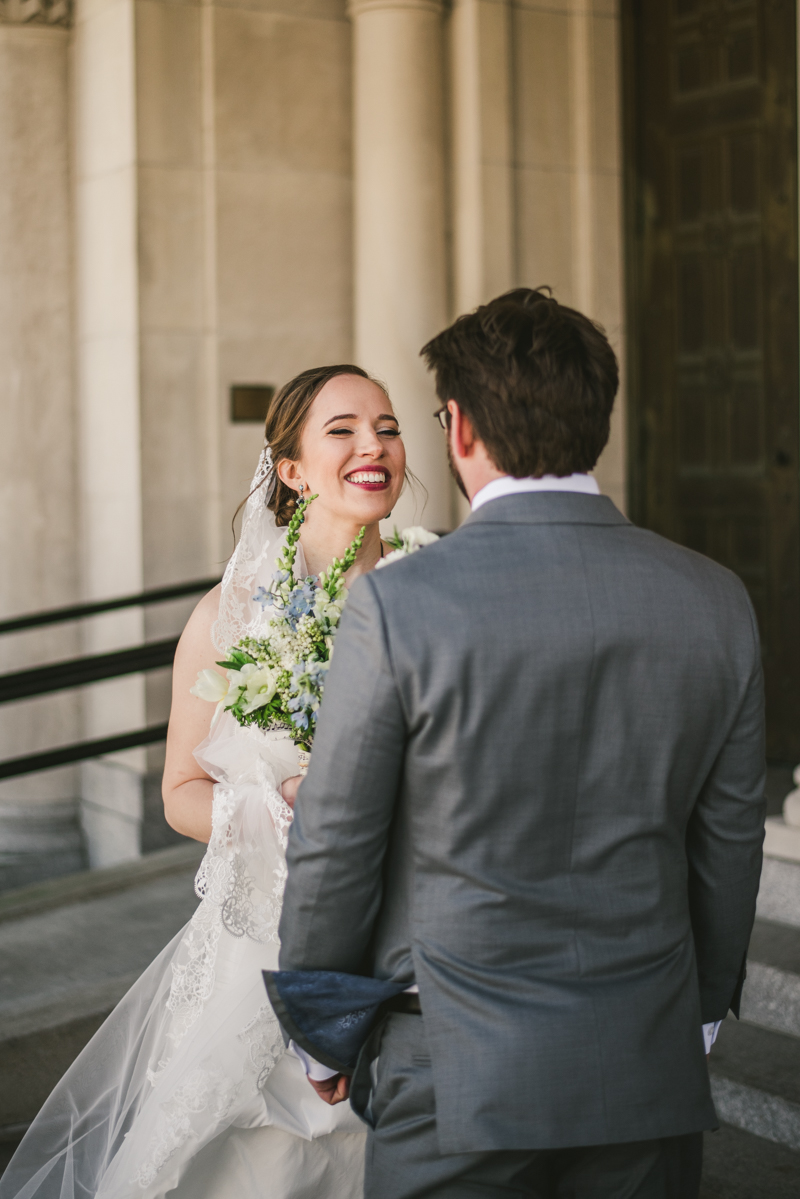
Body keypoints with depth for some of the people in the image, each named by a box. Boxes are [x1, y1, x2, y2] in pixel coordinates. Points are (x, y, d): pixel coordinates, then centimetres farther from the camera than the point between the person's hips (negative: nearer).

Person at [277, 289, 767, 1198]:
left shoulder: (398, 603, -15)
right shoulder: (717, 603, -3)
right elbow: (730, 836, 6)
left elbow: (335, 845, -9)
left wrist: (321, 1029, 7)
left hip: (457, 1077, -3)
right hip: (648, 1072, 4)